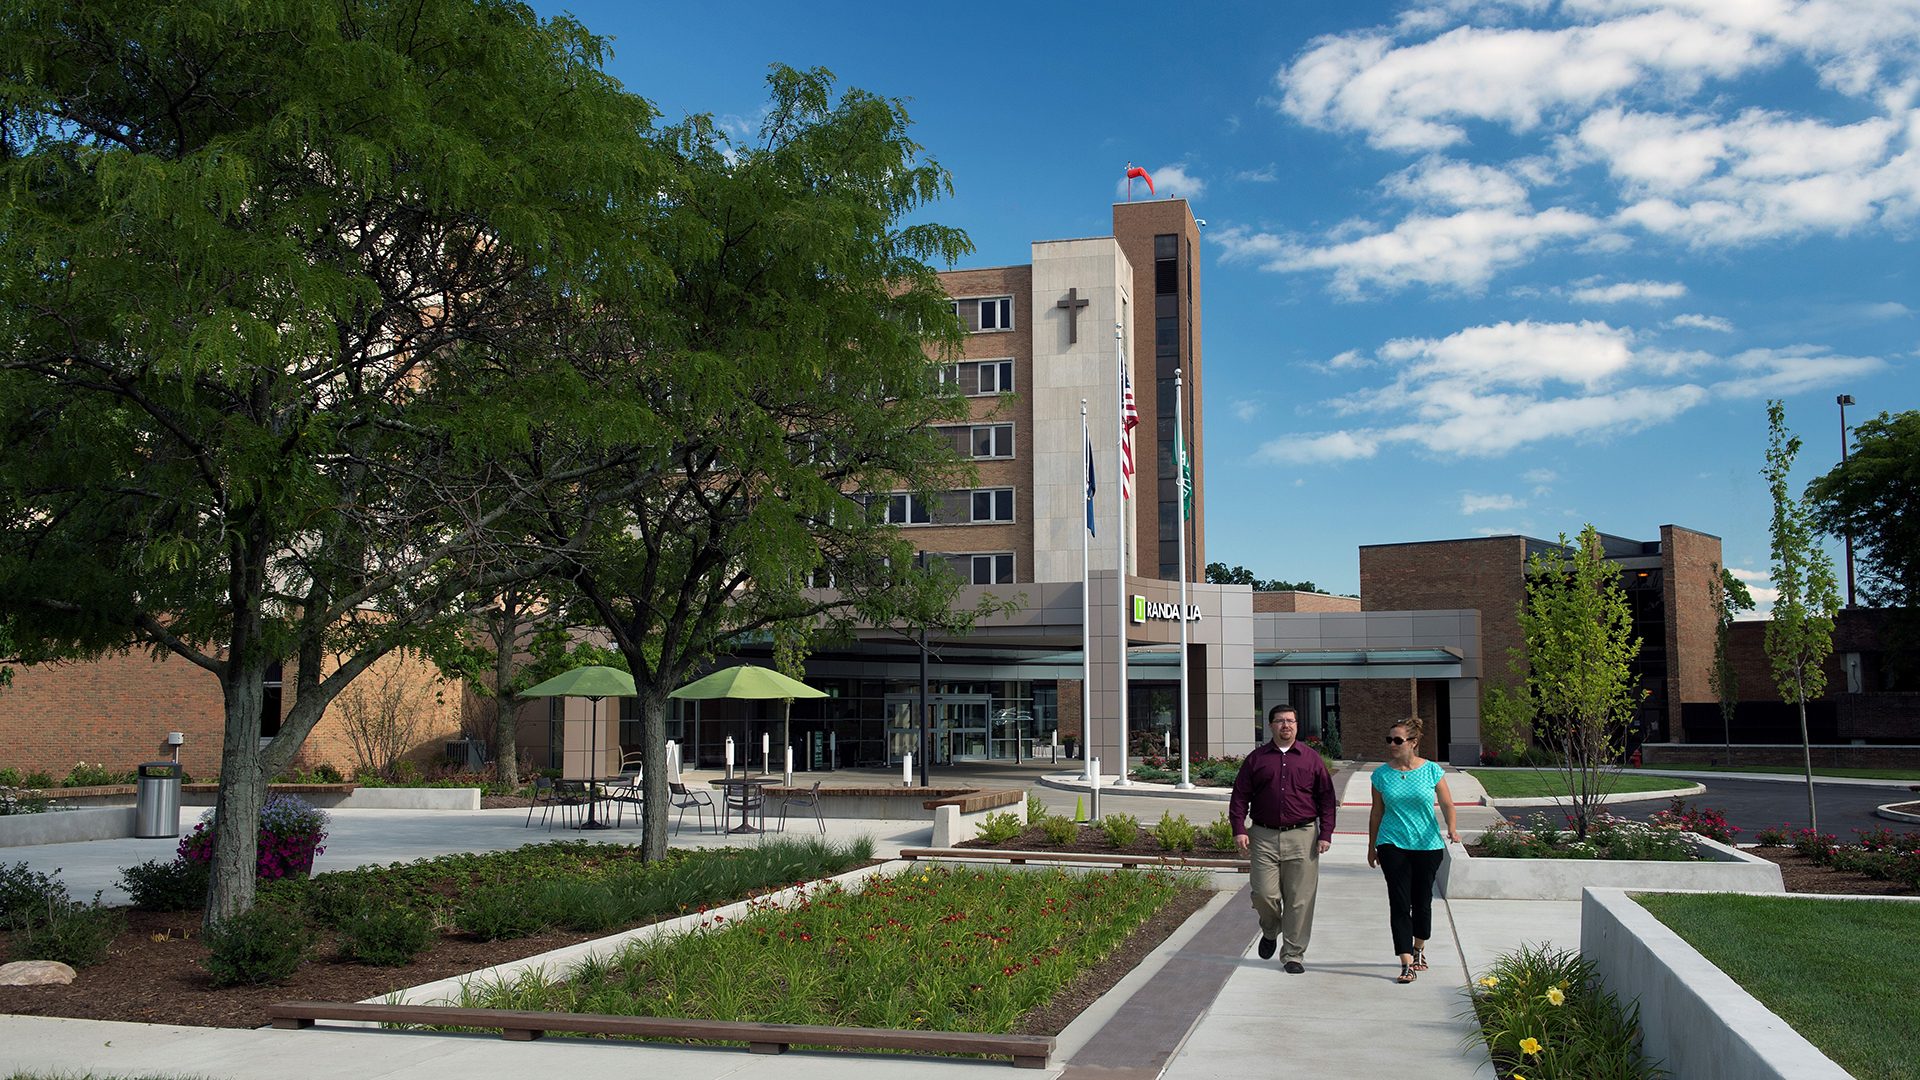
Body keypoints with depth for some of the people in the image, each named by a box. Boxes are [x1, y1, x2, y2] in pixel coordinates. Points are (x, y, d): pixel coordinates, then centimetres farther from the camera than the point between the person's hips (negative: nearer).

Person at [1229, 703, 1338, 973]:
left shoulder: (1311, 758, 8)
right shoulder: (1256, 758, 8)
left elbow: (1327, 798, 9)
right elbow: (1240, 796, 8)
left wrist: (1325, 834, 1)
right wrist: (1239, 829, -3)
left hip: (1302, 836, 0)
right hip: (1264, 837, 0)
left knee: (1299, 900, 0)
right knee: (1263, 893, -5)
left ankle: (1293, 955, 12)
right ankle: (1270, 931, 27)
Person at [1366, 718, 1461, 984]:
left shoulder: (1432, 770, -3)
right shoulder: (1382, 774, 1)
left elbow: (1447, 804, -1)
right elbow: (1376, 813, 10)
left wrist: (1452, 828, -20)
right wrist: (1372, 847, 14)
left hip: (1427, 845, 0)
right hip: (1393, 844, 0)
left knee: (1422, 901, 11)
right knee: (1399, 904, -7)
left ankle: (1419, 950, 35)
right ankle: (1407, 964, -7)